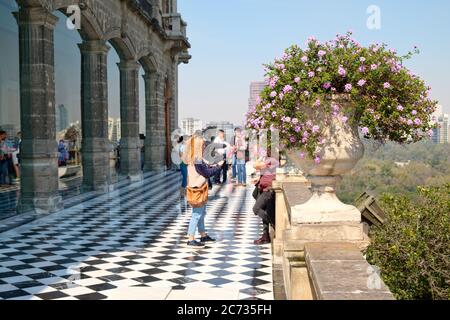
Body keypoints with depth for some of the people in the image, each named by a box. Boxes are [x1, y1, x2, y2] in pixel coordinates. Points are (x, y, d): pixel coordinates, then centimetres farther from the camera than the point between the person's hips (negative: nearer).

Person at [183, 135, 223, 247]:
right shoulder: (197, 160, -22)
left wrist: (213, 166, 5)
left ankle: (203, 235, 31)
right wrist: (219, 166, -5)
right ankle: (191, 239, -1)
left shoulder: (193, 159, 8)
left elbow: (205, 169, 16)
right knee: (197, 214, -5)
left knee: (201, 213, 19)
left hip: (198, 189, 10)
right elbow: (208, 173, -16)